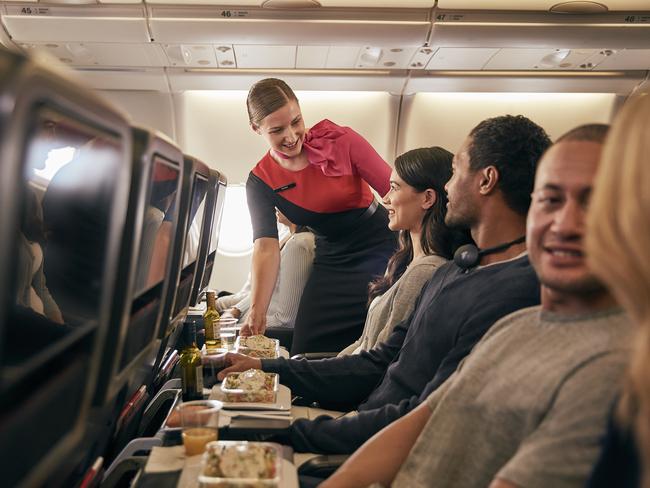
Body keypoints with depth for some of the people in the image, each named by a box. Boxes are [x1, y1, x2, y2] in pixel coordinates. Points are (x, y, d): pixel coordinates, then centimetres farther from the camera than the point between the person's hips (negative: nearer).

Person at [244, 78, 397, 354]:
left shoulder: (340, 141, -15)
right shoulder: (261, 182, -6)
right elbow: (266, 248, -15)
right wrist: (257, 312, -28)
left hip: (382, 250, -3)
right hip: (332, 265, 3)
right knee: (310, 354, 0)